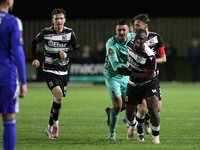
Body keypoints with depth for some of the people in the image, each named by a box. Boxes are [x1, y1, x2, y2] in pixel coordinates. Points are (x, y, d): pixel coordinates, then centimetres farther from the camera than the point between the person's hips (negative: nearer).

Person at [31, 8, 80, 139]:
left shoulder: (70, 33, -3)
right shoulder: (46, 32, -6)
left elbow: (78, 50, -2)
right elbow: (34, 42, 12)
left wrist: (67, 55, -20)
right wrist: (35, 59, 4)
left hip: (63, 72, 3)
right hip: (49, 70, -3)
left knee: (59, 99, 6)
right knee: (58, 93, -23)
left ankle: (50, 126, 22)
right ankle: (54, 124, -7)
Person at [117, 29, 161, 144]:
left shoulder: (149, 56, -30)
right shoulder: (130, 43, -11)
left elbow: (148, 76, -25)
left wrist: (129, 73, -27)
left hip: (148, 84, -5)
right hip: (133, 85, 5)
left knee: (153, 111, -19)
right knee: (129, 112, 12)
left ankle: (156, 137, 0)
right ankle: (133, 126, 48)